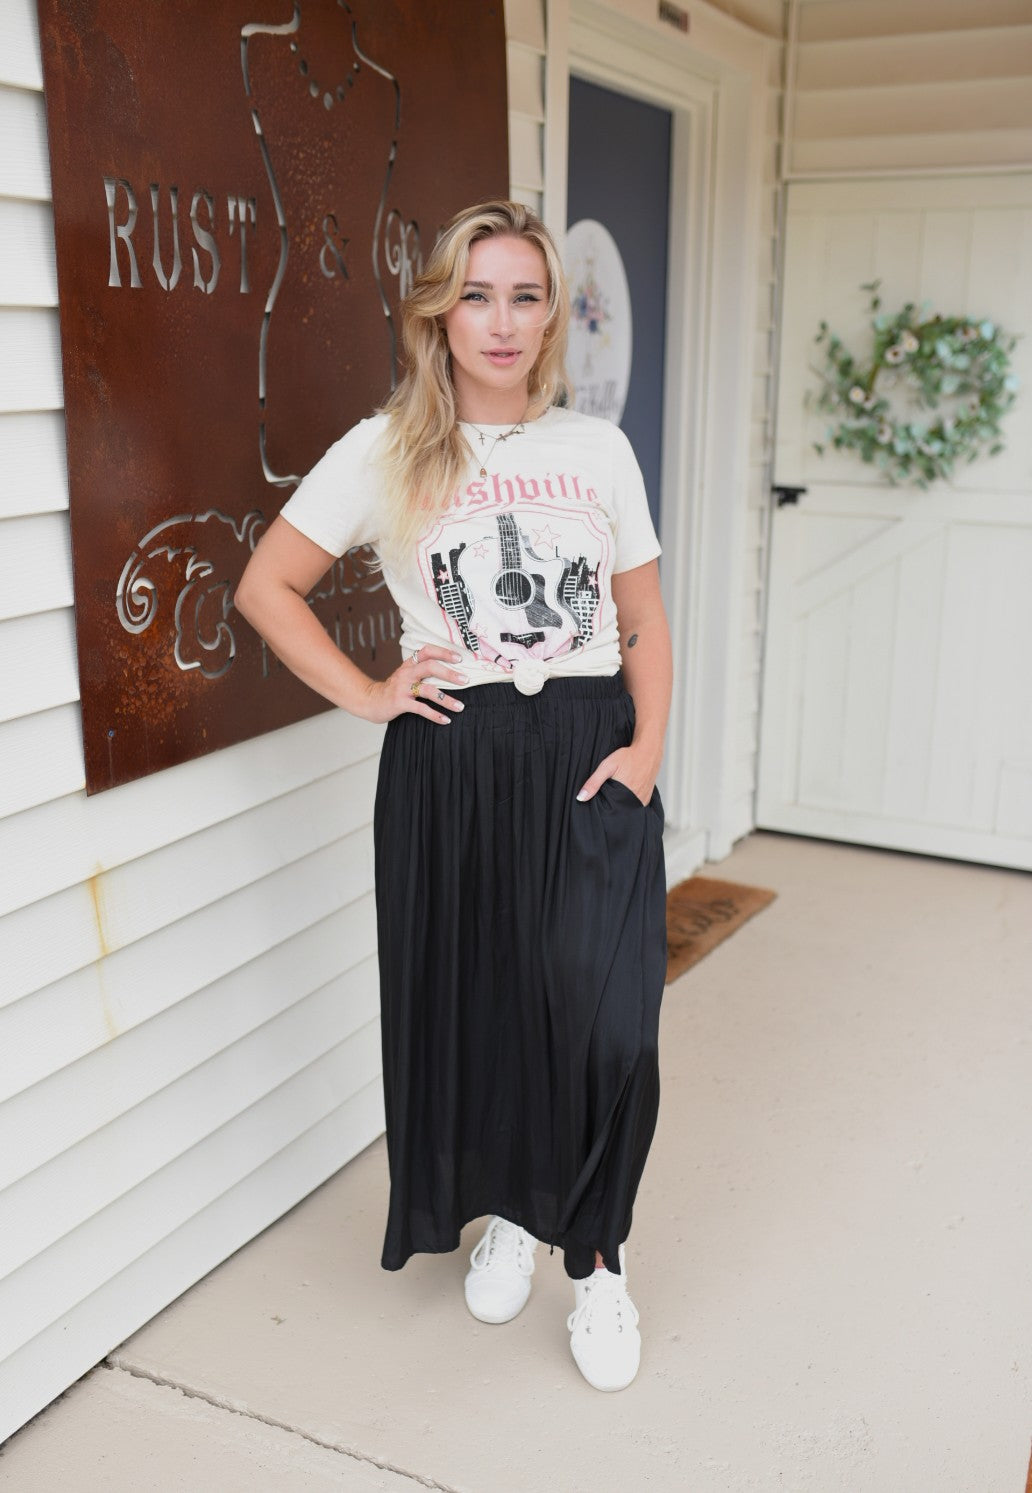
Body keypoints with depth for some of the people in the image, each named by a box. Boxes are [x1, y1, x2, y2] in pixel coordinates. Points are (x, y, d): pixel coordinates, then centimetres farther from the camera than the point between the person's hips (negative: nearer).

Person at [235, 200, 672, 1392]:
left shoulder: (598, 448, 7)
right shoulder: (385, 452, 2)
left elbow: (643, 620, 11)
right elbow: (266, 586, 5)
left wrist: (648, 746, -2)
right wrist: (365, 694, -3)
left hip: (588, 756, 1)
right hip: (450, 763, 0)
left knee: (604, 1022, -8)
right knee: (471, 1007, 9)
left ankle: (595, 1259, 17)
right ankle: (506, 1213, 37)